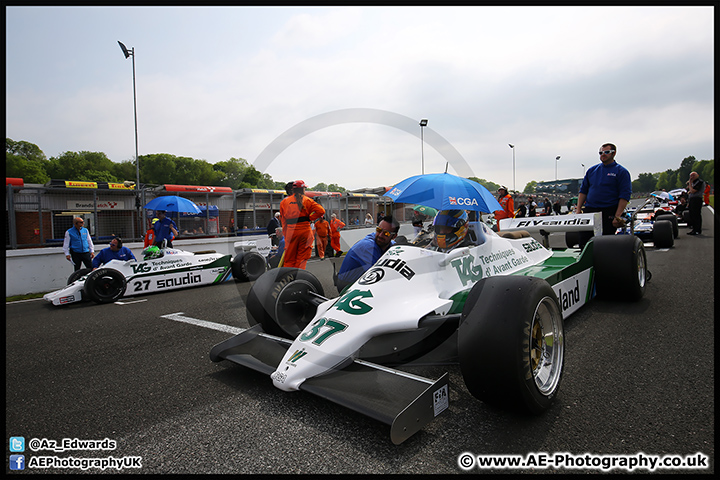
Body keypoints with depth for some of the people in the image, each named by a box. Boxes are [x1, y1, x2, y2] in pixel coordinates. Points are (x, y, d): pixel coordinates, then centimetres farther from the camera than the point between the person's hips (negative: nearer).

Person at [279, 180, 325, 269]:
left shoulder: (284, 201, 10)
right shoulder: (307, 200, 5)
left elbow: (283, 220, 8)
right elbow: (321, 211, -7)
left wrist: (285, 235, 10)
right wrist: (309, 218, 3)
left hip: (290, 231, 2)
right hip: (305, 230, -1)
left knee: (289, 259, 9)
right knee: (302, 258, 5)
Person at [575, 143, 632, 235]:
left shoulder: (621, 171, 2)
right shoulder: (592, 170, 16)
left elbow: (624, 196, -5)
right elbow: (583, 191, 17)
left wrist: (617, 216, -14)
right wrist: (578, 209, 6)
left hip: (609, 212, -4)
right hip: (589, 211, 4)